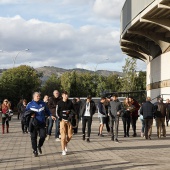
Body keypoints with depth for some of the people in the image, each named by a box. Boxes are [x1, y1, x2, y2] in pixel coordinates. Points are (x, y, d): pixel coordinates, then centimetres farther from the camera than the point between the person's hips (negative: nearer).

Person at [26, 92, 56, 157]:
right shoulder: (30, 104, 0)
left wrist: (51, 116, 6)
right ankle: (35, 151, 15)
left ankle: (39, 146, 25)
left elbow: (47, 110, 17)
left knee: (43, 136, -4)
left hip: (41, 123, 2)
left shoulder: (43, 103, 7)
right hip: (33, 124, -2)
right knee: (33, 137, 2)